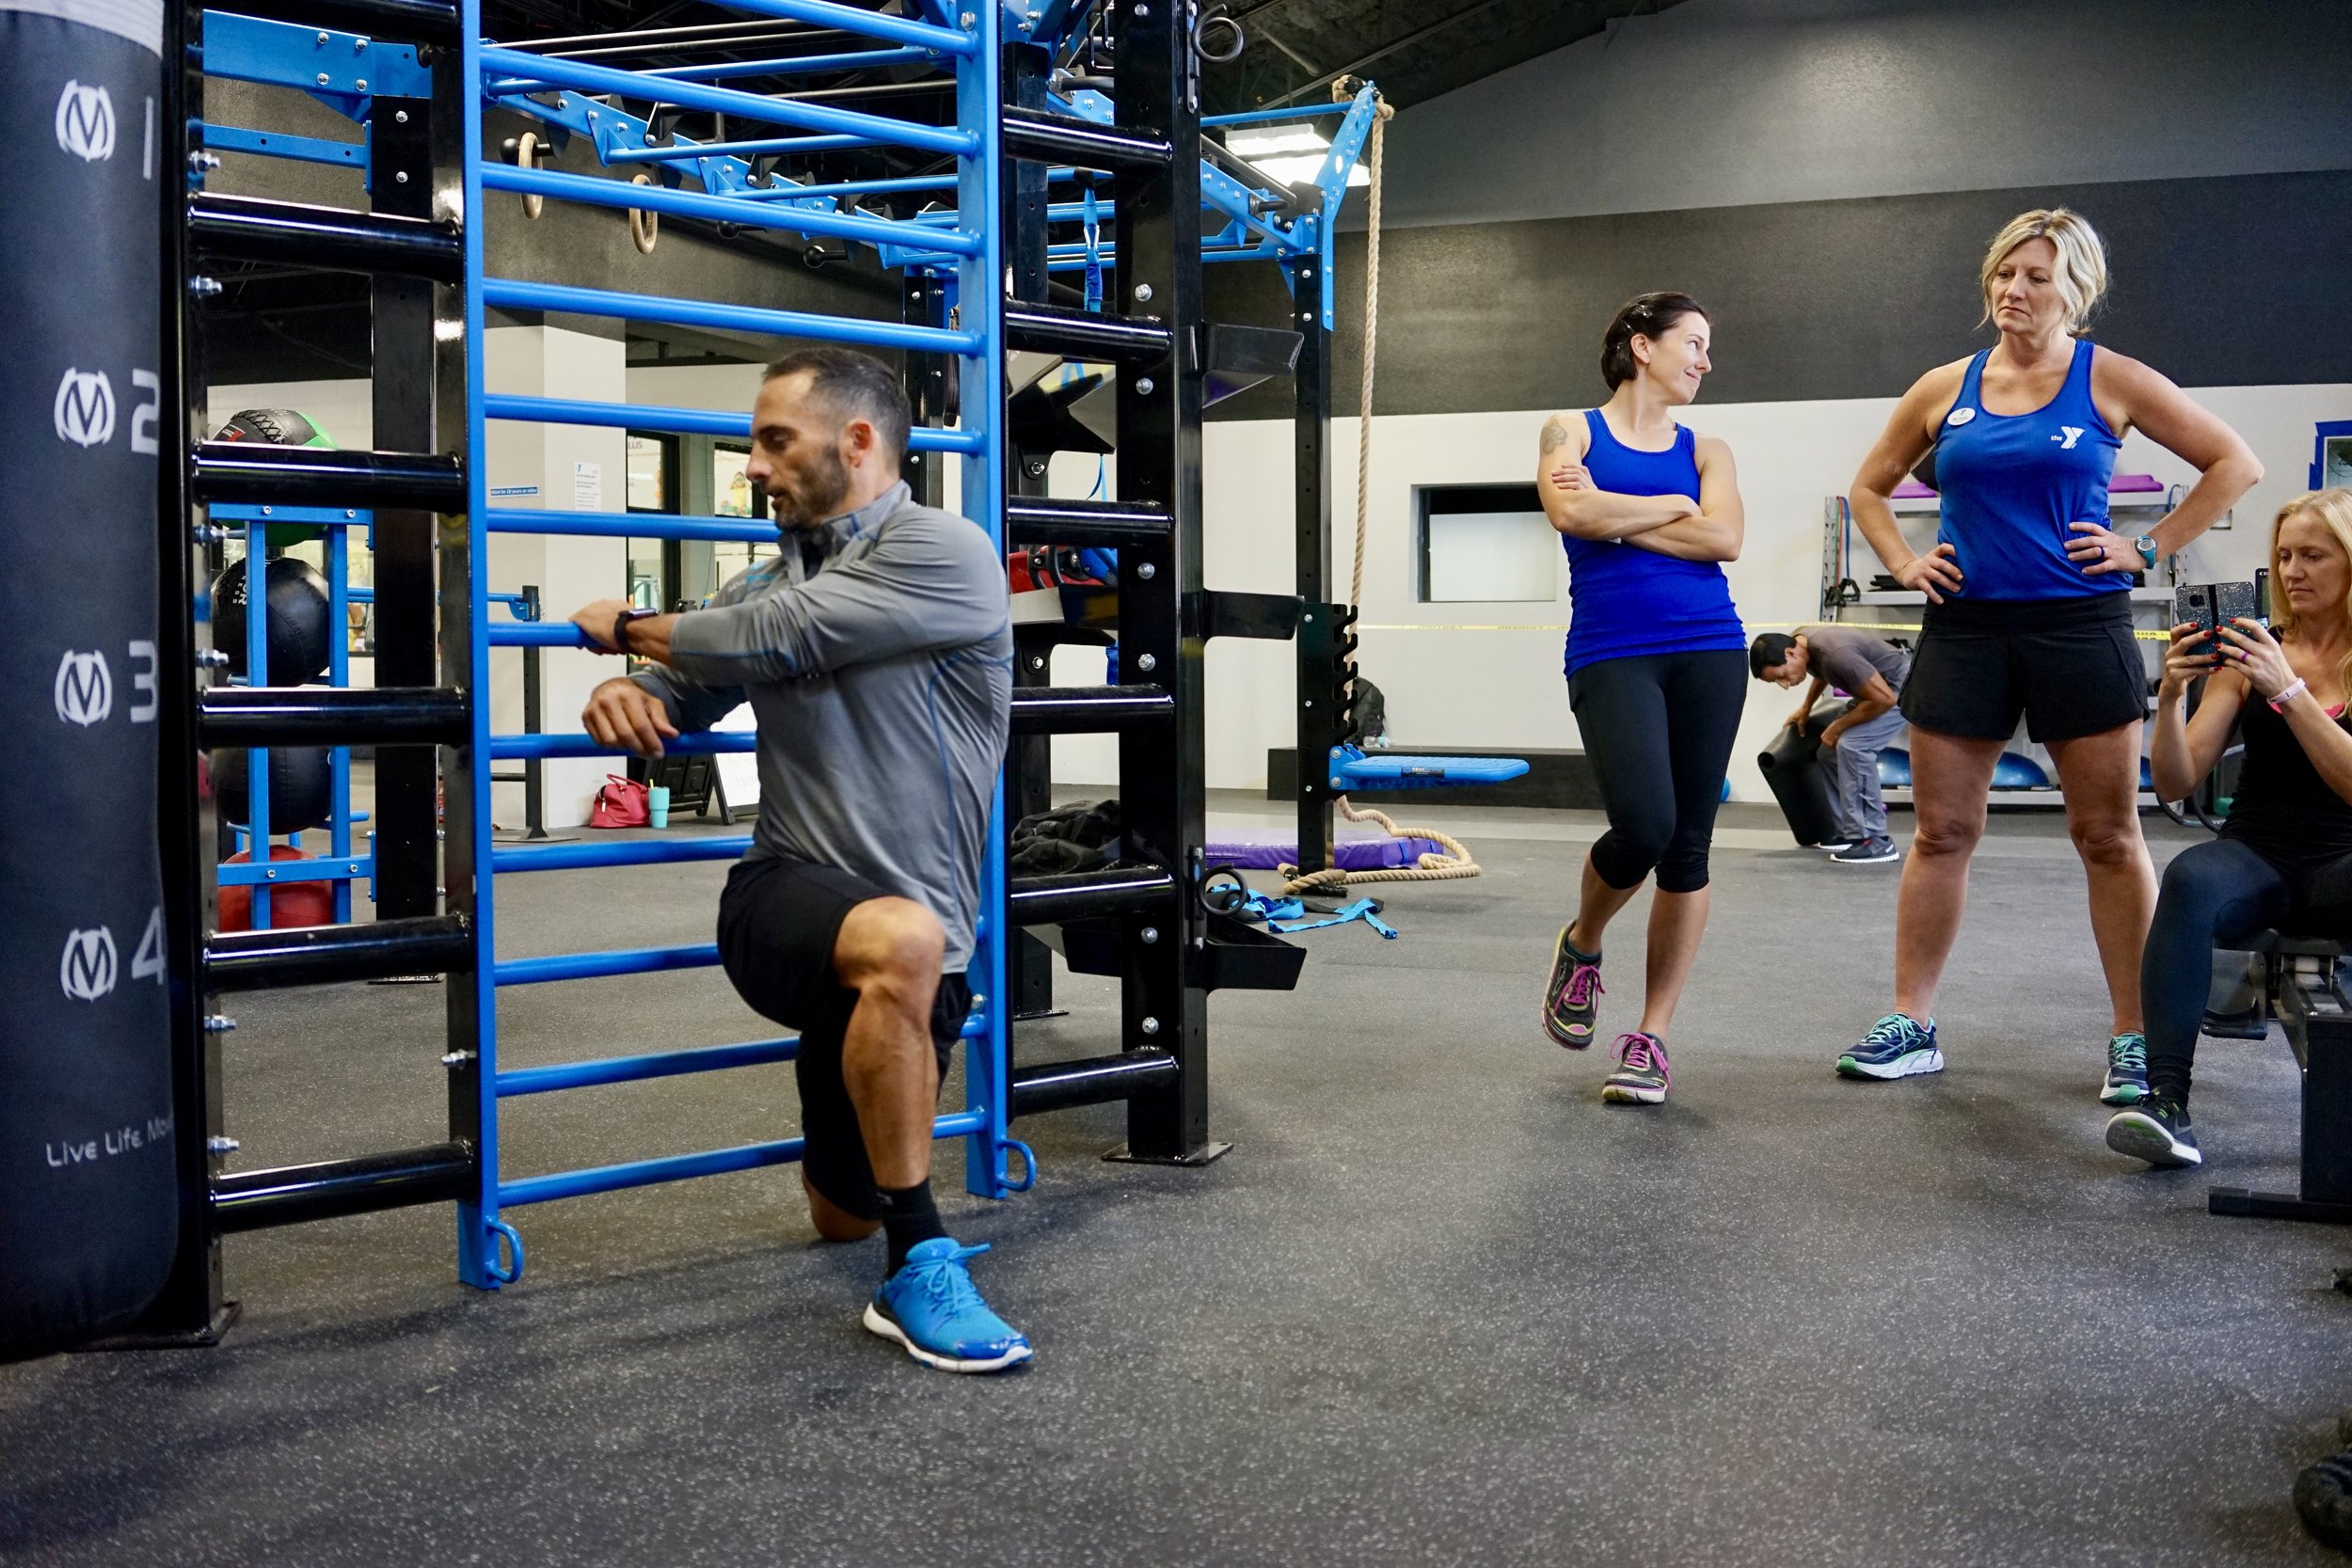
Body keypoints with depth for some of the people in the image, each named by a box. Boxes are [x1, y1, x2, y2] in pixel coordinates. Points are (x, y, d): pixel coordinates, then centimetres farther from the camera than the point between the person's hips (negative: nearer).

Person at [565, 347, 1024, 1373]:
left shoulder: (944, 555, -9)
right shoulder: (769, 580, 11)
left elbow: (773, 638, -14)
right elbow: (681, 688, 16)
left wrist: (626, 625, 1)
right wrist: (620, 693, -8)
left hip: (916, 951, -2)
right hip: (783, 902, 2)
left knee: (844, 1216, 10)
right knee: (903, 941, -37)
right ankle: (921, 1266, -21)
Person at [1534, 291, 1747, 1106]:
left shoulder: (1705, 450, 15)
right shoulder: (1572, 430, 10)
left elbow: (1724, 538, -3)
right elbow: (1571, 512, -11)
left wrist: (1616, 519, -5)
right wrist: (1672, 506, -1)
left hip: (1708, 653, 4)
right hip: (1612, 656, -3)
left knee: (1686, 845, 0)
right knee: (1643, 823, -21)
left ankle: (1652, 1035, 11)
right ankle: (1581, 947, 12)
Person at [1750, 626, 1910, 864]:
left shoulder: (1835, 654, -34)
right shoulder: (1800, 639, -6)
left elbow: (1883, 699, -28)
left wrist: (1837, 727, -18)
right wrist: (1805, 708, 26)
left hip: (1900, 687, -9)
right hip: (1874, 684, 9)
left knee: (1852, 746, -24)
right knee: (1831, 749, 2)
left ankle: (1876, 841, -21)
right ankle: (1851, 833, 10)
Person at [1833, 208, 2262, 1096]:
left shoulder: (2110, 381, 0)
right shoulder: (1945, 389, 7)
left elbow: (2234, 464, 3)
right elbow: (1869, 488, 21)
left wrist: (2148, 550, -4)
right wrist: (1905, 564, 7)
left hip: (2079, 625, -2)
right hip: (1964, 630, 3)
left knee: (2108, 838, 3)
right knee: (1941, 832, 5)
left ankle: (2133, 1040, 11)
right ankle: (1911, 1026, 13)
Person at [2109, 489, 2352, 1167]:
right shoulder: (2252, 651, 9)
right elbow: (2174, 783, 4)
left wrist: (2289, 690, -21)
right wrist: (2171, 697, -13)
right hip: (2256, 856, 2)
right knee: (2190, 878, -35)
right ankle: (2166, 1103, -43)